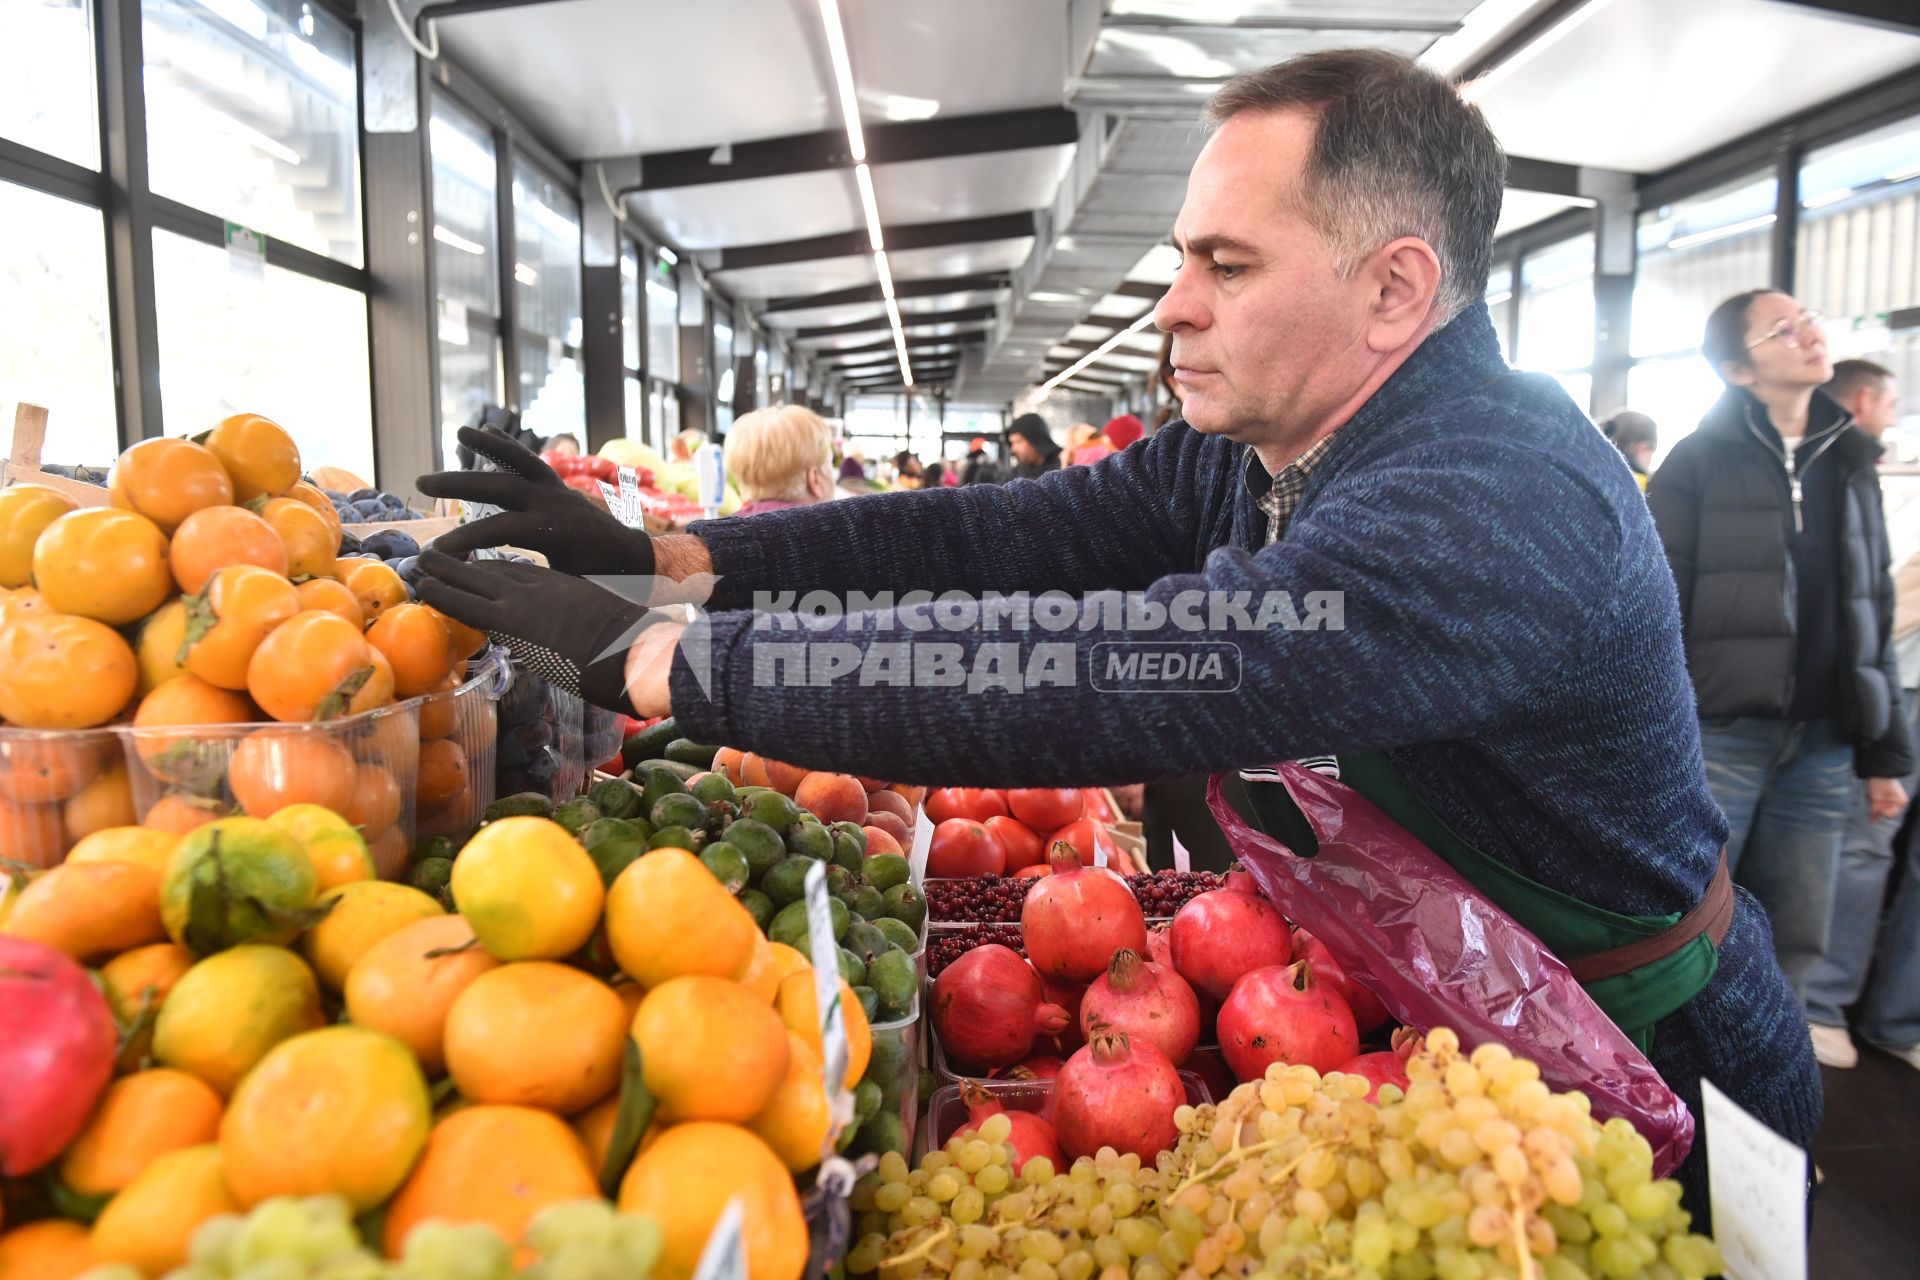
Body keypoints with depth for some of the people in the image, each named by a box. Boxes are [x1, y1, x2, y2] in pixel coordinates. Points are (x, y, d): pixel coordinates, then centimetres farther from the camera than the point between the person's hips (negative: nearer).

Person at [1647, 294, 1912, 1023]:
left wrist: (1885, 754, 14)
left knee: (1793, 946, 9)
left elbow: (1873, 619, 18)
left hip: (1820, 745, 5)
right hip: (1719, 735, -5)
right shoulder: (1699, 463, -1)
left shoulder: (1849, 464, 15)